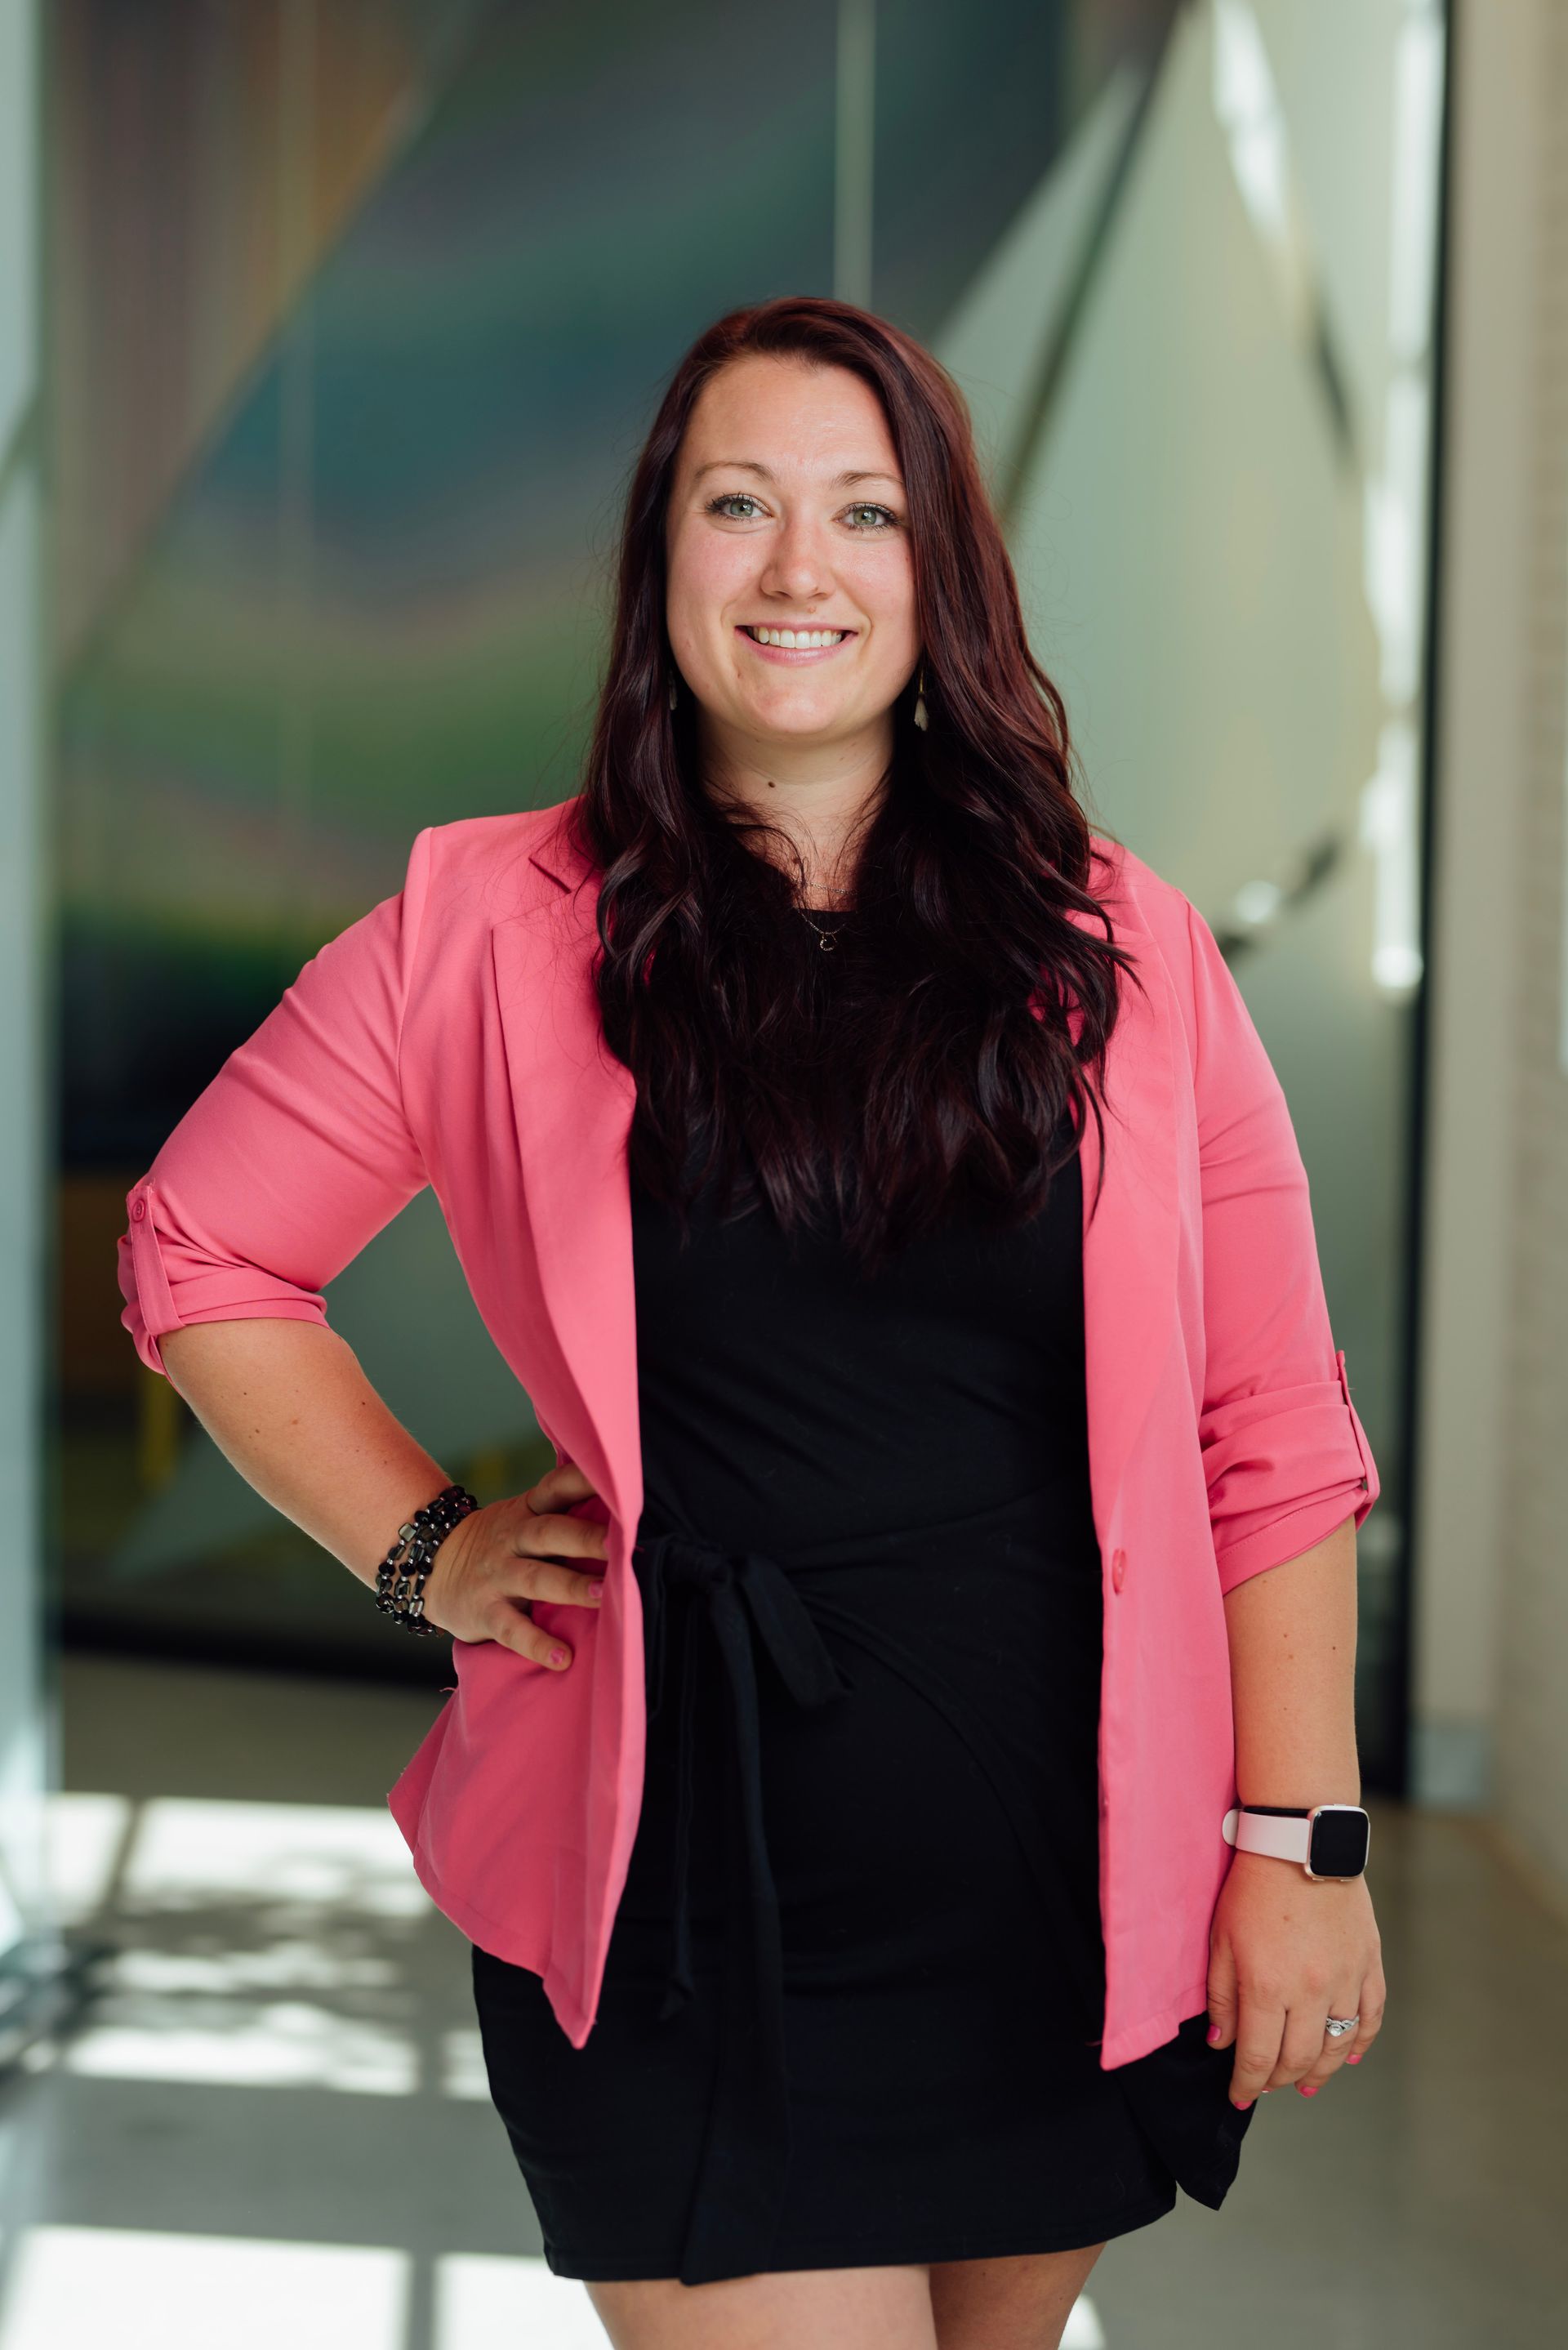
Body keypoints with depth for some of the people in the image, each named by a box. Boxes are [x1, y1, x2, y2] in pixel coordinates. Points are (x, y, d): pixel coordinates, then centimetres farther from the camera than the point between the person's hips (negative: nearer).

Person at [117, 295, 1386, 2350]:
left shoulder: (1125, 953, 2)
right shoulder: (495, 928, -2)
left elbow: (1273, 1443, 1)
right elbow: (201, 1257, 9)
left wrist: (1301, 1841, -3)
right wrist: (424, 1548, 1)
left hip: (1077, 1882, 3)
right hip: (691, 1900, -2)